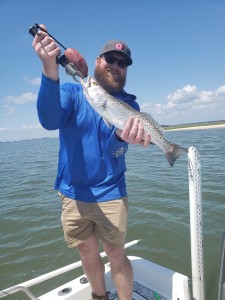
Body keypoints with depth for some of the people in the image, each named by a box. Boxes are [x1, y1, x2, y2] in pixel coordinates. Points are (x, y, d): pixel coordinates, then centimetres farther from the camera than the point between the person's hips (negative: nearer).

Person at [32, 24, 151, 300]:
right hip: (72, 194, 1)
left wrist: (124, 136, -42)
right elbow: (50, 120, -25)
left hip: (110, 195, 0)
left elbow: (113, 145, -17)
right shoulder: (72, 92, -4)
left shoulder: (128, 104, -1)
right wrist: (50, 69, -40)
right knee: (88, 254, 18)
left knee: (116, 255, 8)